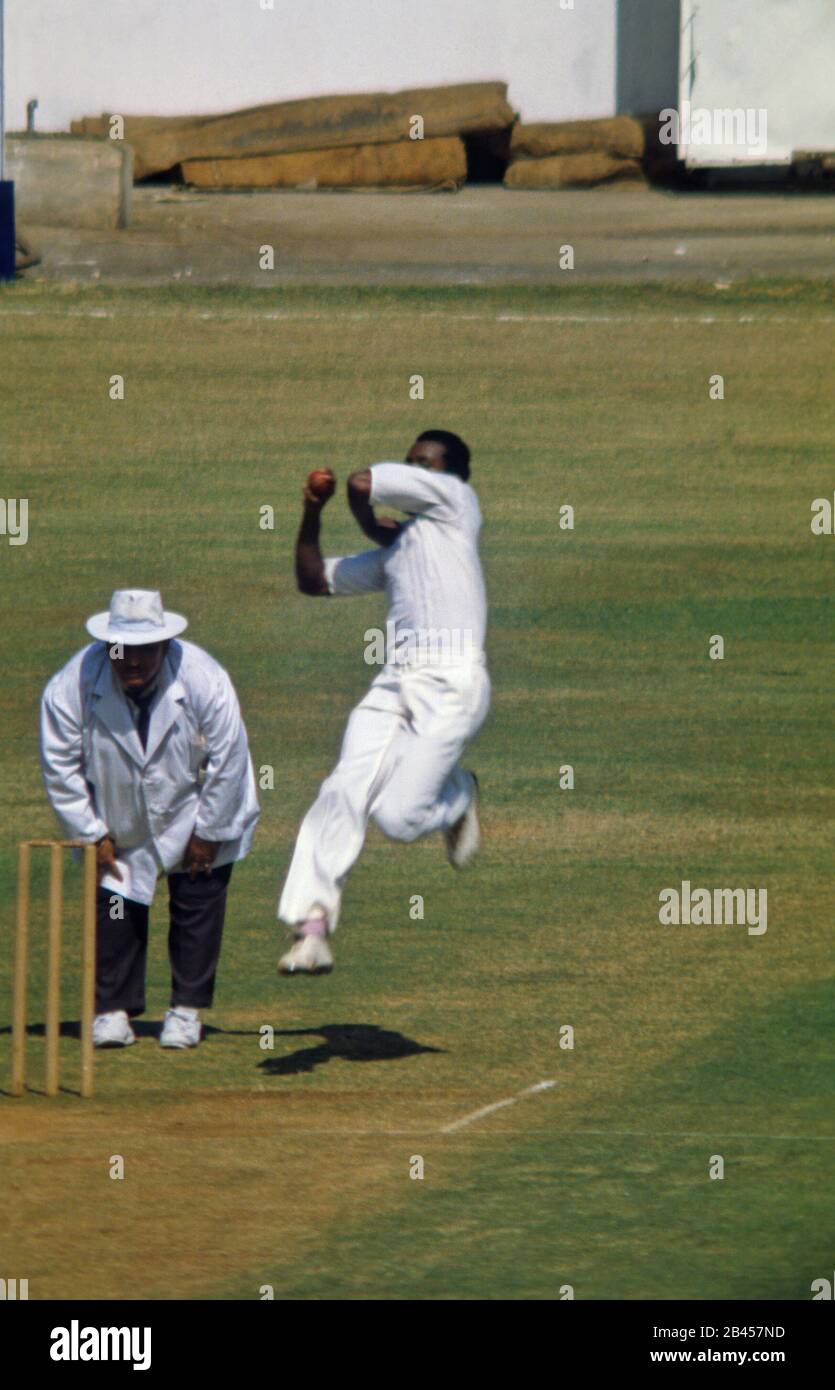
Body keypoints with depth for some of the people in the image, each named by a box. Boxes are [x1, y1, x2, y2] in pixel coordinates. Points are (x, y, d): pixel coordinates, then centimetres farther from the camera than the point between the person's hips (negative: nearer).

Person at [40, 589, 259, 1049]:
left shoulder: (203, 679, -28)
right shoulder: (75, 684, -26)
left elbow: (228, 760, -16)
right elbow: (60, 766, -14)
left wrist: (208, 834, -11)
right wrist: (91, 836, -10)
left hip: (191, 814, -1)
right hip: (117, 822, 1)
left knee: (197, 905, -1)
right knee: (114, 906, -4)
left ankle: (187, 1010, 9)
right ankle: (112, 1011, 3)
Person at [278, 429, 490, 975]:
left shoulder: (455, 500, 5)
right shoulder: (395, 550, 25)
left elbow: (362, 482, -1)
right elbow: (314, 580, 29)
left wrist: (372, 524, 20)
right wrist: (313, 512, 18)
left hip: (452, 683, -7)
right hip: (396, 681, 7)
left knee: (396, 816, -12)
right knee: (342, 792, -12)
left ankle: (459, 795, 21)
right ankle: (313, 929, -15)